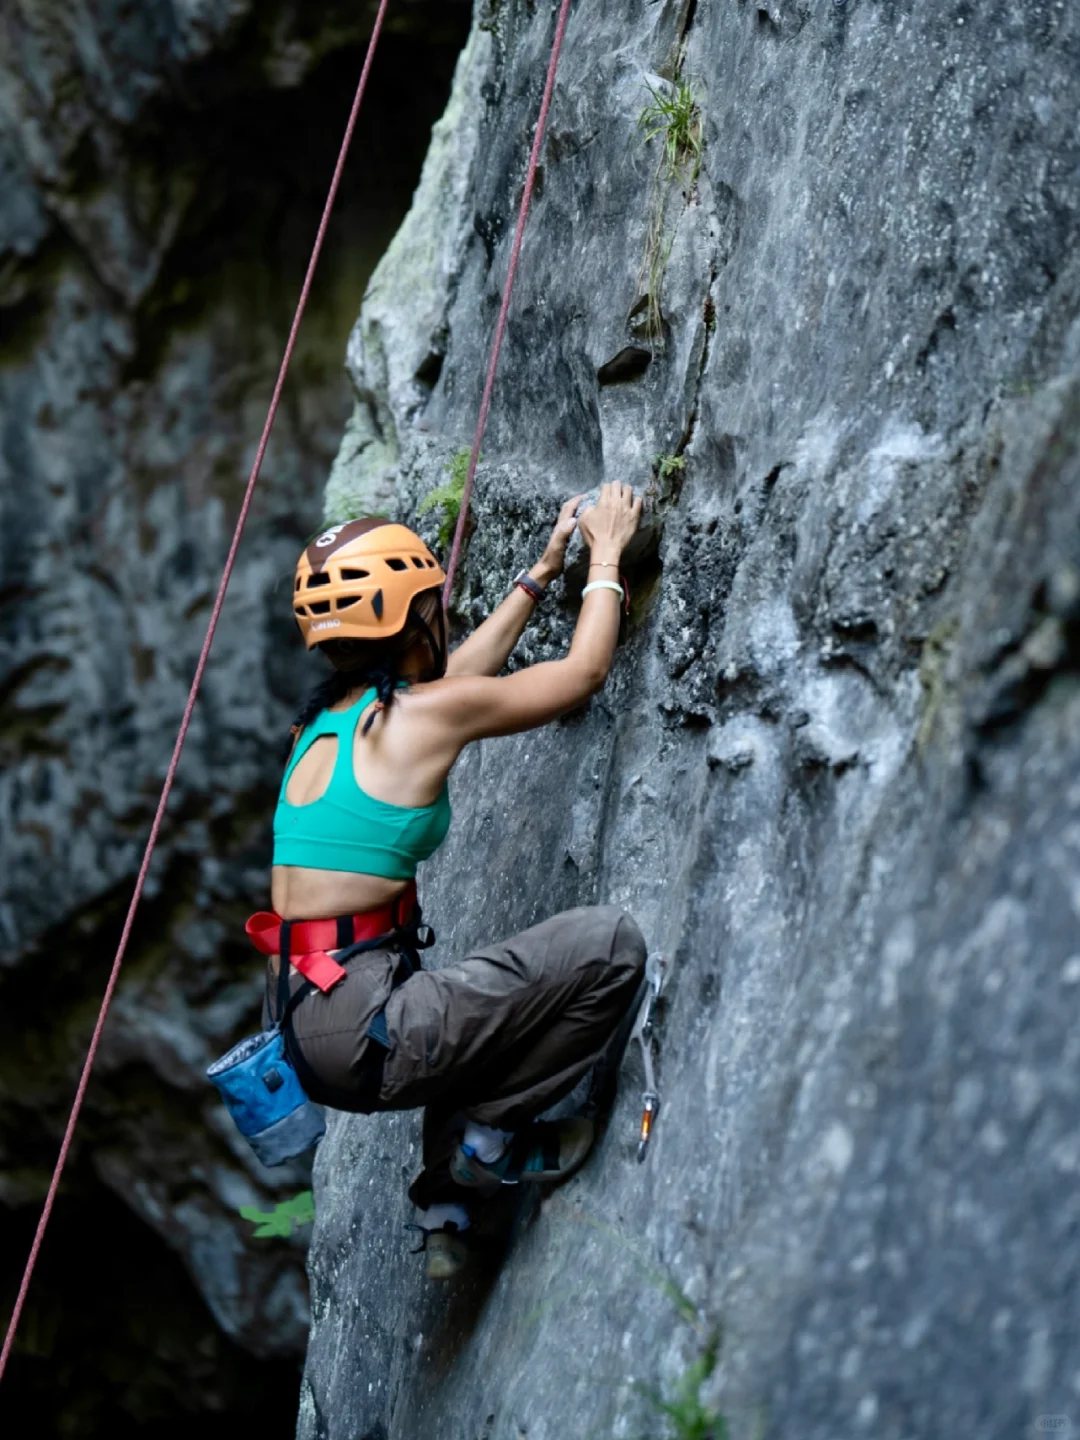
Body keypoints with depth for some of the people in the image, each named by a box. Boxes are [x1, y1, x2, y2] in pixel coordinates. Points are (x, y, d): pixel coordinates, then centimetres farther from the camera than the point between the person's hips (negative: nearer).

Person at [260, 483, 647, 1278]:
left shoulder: (322, 721, 14)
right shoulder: (425, 713, -9)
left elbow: (458, 673, 32)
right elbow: (584, 671, 5)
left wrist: (542, 573, 39)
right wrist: (606, 558, 20)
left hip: (307, 1026, 9)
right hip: (362, 1026, -9)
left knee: (471, 999, 37)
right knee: (609, 942, -10)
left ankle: (448, 1199, 26)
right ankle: (488, 1132, 2)